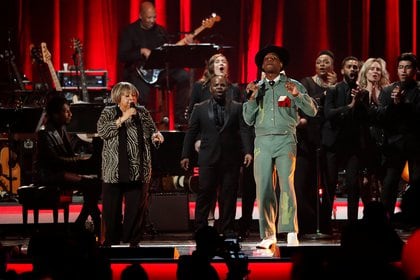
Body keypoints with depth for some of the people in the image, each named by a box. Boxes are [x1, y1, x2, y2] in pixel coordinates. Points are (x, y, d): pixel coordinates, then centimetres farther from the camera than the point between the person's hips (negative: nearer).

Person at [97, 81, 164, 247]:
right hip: (114, 170, -2)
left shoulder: (142, 113, 10)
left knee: (136, 207, 2)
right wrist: (122, 119, -18)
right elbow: (102, 131, -13)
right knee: (112, 207, 2)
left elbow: (151, 132, 17)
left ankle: (132, 240, 11)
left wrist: (155, 136, -6)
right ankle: (111, 241, 12)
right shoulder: (108, 113, 2)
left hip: (138, 170, 2)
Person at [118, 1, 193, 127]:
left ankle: (180, 118, -12)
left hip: (160, 68, 5)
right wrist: (142, 51, -21)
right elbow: (122, 56, -9)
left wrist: (184, 43, -1)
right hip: (138, 71, -5)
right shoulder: (130, 31, -1)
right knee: (141, 96, -33)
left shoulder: (160, 30, 14)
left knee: (184, 77, -20)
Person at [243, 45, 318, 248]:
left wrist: (297, 95, -13)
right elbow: (248, 120, 13)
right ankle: (268, 235, 4)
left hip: (285, 140, -3)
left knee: (287, 184, -16)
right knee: (264, 189, -2)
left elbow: (312, 111, 2)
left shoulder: (293, 86, 9)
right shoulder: (257, 88, 16)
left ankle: (291, 233, -17)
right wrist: (253, 98, -1)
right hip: (262, 141, 3)